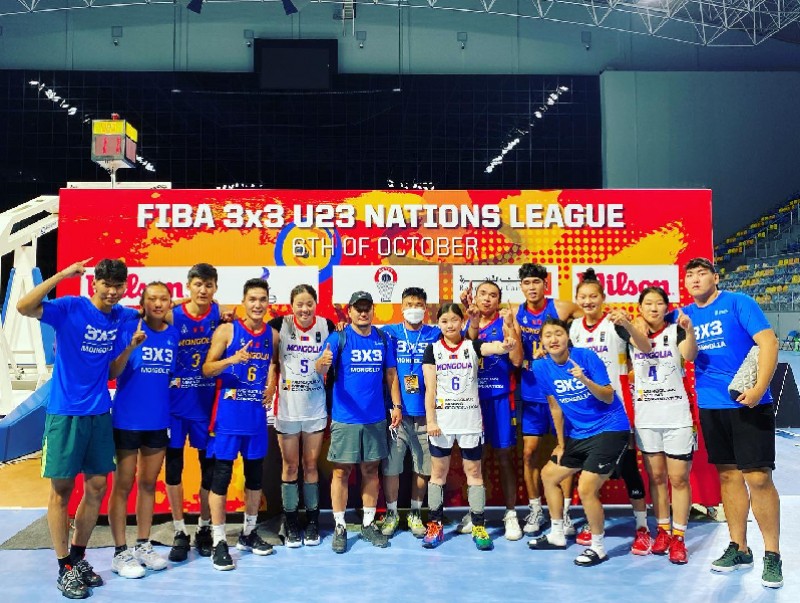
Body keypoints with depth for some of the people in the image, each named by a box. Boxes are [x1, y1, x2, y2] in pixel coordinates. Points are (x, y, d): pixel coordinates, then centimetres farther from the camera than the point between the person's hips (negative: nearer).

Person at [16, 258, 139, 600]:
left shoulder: (124, 316, 3)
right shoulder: (70, 308, -10)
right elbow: (23, 307, -26)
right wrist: (63, 274, -28)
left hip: (100, 413, 5)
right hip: (65, 412, -5)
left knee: (96, 487, 10)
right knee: (62, 488, 3)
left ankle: (78, 557, 27)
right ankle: (65, 568, 15)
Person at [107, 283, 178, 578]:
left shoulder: (175, 335, 2)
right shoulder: (128, 329, -9)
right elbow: (112, 373, -16)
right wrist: (132, 347, -30)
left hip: (159, 421, 4)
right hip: (127, 420, -4)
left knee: (148, 484, 13)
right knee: (123, 485, 4)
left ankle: (143, 546, 25)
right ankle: (120, 553, 14)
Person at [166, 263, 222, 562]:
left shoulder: (219, 313, -3)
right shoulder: (173, 316, -7)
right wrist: (170, 379, -15)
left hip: (207, 402, 1)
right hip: (175, 401, -1)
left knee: (210, 464, 9)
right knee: (173, 465, 5)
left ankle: (204, 528, 26)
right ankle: (180, 532, 20)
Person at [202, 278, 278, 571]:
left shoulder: (273, 335, 7)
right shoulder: (227, 330, -5)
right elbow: (206, 369, -8)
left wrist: (271, 383, 6)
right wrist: (231, 360, -24)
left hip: (257, 414, 4)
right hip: (229, 413, -4)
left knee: (255, 473, 12)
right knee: (221, 475, -1)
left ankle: (249, 533, 28)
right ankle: (219, 542, 9)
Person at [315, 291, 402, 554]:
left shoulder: (382, 339, 6)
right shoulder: (338, 338, -6)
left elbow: (391, 373, 11)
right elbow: (321, 369, -18)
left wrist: (396, 405, 3)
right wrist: (322, 363, -42)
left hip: (376, 418, 4)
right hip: (345, 418, -3)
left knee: (371, 470, 12)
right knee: (341, 471, 2)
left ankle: (368, 524, 25)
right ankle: (340, 527, 15)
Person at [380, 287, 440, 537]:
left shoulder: (435, 334, 5)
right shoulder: (390, 333, 3)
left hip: (424, 413, 1)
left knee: (423, 467, 9)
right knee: (391, 466, 5)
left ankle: (415, 513, 27)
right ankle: (391, 513, 24)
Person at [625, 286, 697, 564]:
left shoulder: (676, 330, -4)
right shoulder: (633, 332, 6)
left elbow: (689, 355, -22)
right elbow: (644, 346, -14)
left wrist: (689, 331, -42)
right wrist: (627, 326, -35)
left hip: (676, 416, -2)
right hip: (645, 417, 3)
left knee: (678, 478, 0)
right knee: (656, 476, 11)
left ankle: (678, 538, 10)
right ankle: (663, 530, 24)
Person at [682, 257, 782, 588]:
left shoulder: (738, 303, -5)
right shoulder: (685, 314, 9)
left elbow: (768, 342, -12)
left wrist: (759, 389, -21)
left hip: (749, 404, -5)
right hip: (710, 406, 5)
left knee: (758, 478, -4)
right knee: (728, 476, 11)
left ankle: (772, 555, 10)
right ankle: (738, 548, 22)